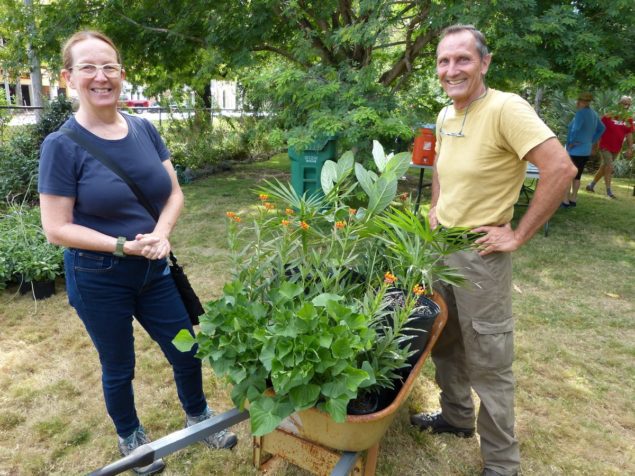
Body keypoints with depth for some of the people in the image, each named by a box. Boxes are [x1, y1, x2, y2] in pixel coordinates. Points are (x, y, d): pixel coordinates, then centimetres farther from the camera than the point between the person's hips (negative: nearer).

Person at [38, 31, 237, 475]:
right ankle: (131, 439, 44)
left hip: (156, 270, 4)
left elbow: (174, 192, 2)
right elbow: (57, 228, -15)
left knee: (188, 353, 15)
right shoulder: (62, 145, -15)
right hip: (99, 279, -4)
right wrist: (124, 245, -25)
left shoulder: (145, 130, -1)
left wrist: (160, 232, -17)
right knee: (119, 368, 16)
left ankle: (198, 417, 44)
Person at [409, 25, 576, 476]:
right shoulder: (444, 116, 6)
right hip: (439, 245, 8)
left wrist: (518, 235, -21)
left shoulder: (506, 108, -18)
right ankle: (456, 417, 43)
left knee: (488, 362, 3)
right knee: (443, 342, 20)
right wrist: (436, 207, 12)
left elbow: (561, 168, -26)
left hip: (480, 253, -8)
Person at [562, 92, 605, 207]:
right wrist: (592, 142, 15)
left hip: (575, 150, -9)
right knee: (577, 176, 15)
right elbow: (602, 128, 19)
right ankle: (573, 199, 21)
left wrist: (571, 143, -18)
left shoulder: (581, 113, -18)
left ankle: (565, 201, 0)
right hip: (586, 150, 9)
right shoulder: (593, 114, 9)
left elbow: (576, 129, -32)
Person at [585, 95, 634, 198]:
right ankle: (608, 191, -6)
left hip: (616, 149, 5)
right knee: (609, 167, -12)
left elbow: (629, 135, 4)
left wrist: (630, 148, -4)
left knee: (604, 167, 12)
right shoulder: (608, 116, -9)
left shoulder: (629, 119, 4)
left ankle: (591, 185, 26)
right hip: (605, 146, -5)